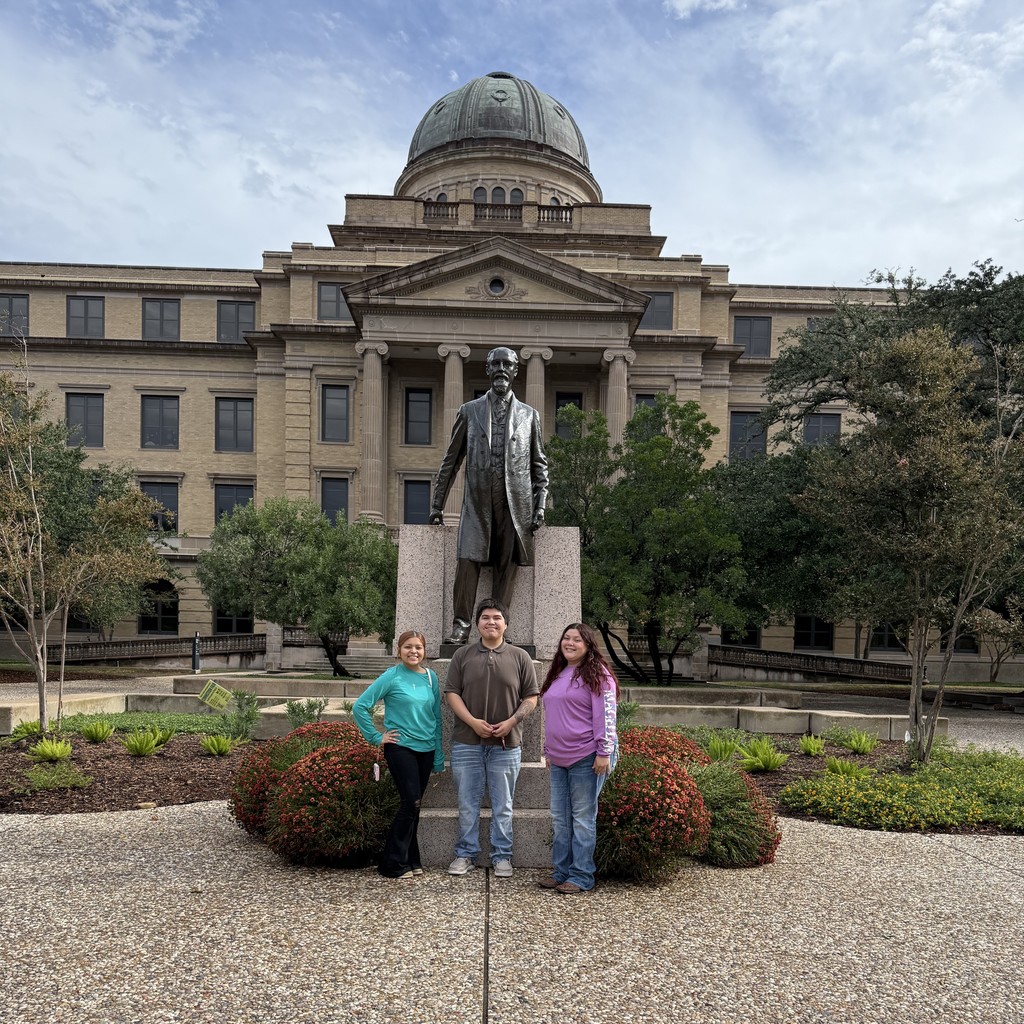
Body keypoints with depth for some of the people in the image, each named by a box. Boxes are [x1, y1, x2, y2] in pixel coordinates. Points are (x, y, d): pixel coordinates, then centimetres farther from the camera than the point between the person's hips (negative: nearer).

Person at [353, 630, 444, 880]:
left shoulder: (431, 677, 7)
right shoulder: (391, 677, -8)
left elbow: (436, 717, 12)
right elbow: (360, 707, -8)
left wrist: (439, 754, 10)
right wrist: (376, 737, -7)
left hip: (426, 749, 5)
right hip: (400, 747, -5)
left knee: (413, 805, 10)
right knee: (411, 803, -10)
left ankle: (410, 860, 21)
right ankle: (393, 864, 3)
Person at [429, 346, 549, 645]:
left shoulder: (529, 415, 13)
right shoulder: (469, 411, 12)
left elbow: (539, 464, 13)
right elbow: (451, 460, 13)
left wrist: (540, 505, 2)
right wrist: (437, 505, 10)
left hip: (515, 502, 0)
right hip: (477, 500, 0)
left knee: (507, 566, -3)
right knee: (468, 560, -12)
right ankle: (460, 625, -8)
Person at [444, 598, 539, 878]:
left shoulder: (520, 657, 4)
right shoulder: (462, 655, 4)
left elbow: (530, 698, 3)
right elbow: (452, 693, 0)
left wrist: (511, 722, -12)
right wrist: (473, 722, -12)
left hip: (506, 744, 0)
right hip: (467, 743, 1)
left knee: (503, 807, 9)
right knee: (468, 804, 9)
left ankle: (502, 856, 21)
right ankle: (466, 854, 22)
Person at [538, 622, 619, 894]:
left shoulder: (597, 674, -9)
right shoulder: (557, 674, 16)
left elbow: (605, 715, -14)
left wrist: (604, 752, -19)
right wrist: (549, 750, 22)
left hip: (586, 758, -8)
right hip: (559, 759, 8)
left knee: (582, 817, 0)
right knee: (559, 817, 13)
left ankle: (581, 876, 9)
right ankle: (561, 871, 23)